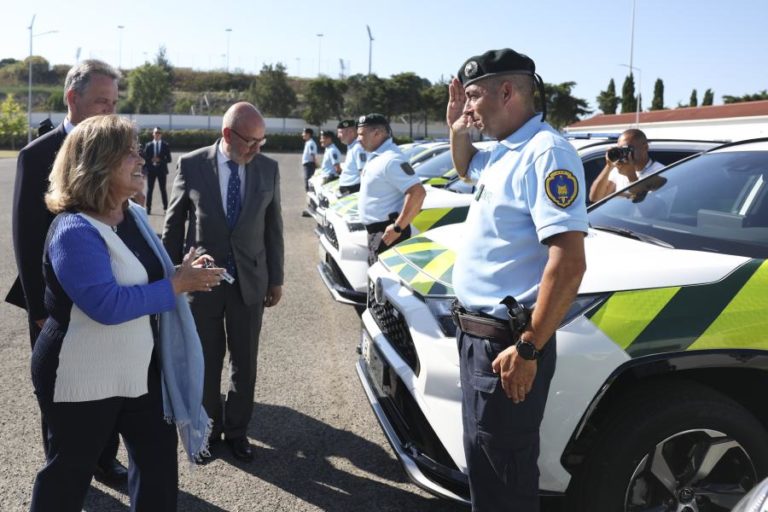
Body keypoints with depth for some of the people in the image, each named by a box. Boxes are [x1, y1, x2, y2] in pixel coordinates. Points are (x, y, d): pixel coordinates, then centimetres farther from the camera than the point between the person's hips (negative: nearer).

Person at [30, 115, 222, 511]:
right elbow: (107, 305, -33)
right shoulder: (75, 231, -24)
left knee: (158, 450, 17)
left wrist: (184, 276, -3)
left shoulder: (134, 214, 4)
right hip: (82, 375, -8)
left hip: (138, 366, 8)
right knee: (70, 467, 12)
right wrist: (176, 286, -25)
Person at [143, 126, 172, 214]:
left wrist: (160, 160, -17)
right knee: (150, 189, 3)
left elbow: (169, 159, -1)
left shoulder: (165, 145, 3)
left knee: (163, 189, 3)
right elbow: (145, 159, 3)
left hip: (161, 170, -1)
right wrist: (144, 170, -5)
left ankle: (166, 207, 8)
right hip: (151, 170, 1)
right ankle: (148, 208, 7)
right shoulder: (148, 145, 5)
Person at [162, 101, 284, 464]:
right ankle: (208, 429, 31)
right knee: (206, 363, 12)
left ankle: (236, 430, 30)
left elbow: (273, 227, 4)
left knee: (245, 364, 11)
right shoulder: (192, 165, -8)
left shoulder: (268, 168, -2)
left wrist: (276, 278, 6)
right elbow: (173, 224, 1)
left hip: (250, 281, 2)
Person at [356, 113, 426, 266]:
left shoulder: (391, 159, -20)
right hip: (376, 229, 10)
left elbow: (417, 193, -28)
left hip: (386, 231, -10)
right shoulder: (376, 156, 12)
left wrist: (398, 227, -26)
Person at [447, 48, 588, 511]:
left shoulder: (545, 152, -19)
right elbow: (466, 168, 37)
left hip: (507, 343, -10)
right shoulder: (504, 152, 12)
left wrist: (528, 350, -26)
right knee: (482, 458, 23)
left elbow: (568, 265, -26)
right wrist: (457, 129, 16)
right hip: (476, 333, 10)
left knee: (506, 474, 5)